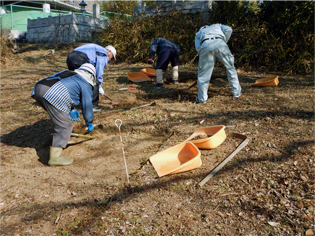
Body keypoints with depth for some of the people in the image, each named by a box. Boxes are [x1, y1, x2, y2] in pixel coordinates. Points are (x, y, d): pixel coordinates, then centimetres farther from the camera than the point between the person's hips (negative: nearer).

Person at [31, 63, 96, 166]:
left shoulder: (67, 73, 33)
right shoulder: (85, 85, 11)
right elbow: (87, 105, 14)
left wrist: (70, 110, 47)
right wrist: (89, 123, 28)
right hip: (53, 96, -9)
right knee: (64, 126, 1)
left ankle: (63, 140, 43)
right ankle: (55, 157, 2)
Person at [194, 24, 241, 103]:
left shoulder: (198, 33, 38)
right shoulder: (218, 26, 41)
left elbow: (198, 48, 17)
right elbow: (228, 29, 16)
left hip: (205, 45, 0)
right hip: (219, 43, 1)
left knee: (203, 73, 7)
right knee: (230, 67, 16)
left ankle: (202, 98, 9)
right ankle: (236, 92, 22)